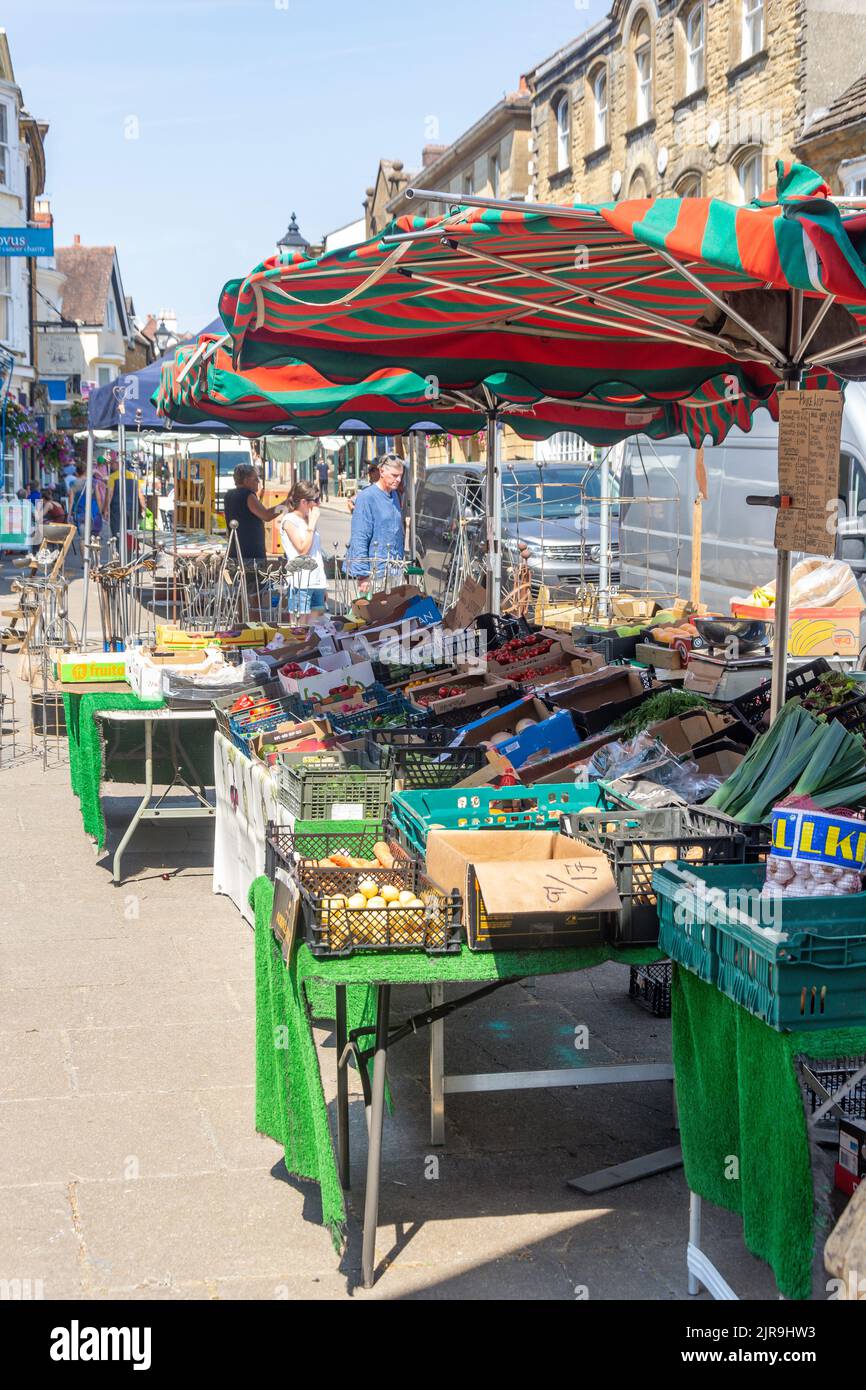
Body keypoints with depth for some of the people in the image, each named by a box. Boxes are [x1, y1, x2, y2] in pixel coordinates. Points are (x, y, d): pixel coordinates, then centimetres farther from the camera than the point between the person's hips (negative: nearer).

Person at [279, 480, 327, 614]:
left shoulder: (310, 520, 16)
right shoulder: (289, 521, -5)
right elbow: (303, 549, -15)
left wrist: (324, 586, 17)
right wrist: (312, 524, -10)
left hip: (317, 583, 7)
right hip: (301, 583, -7)